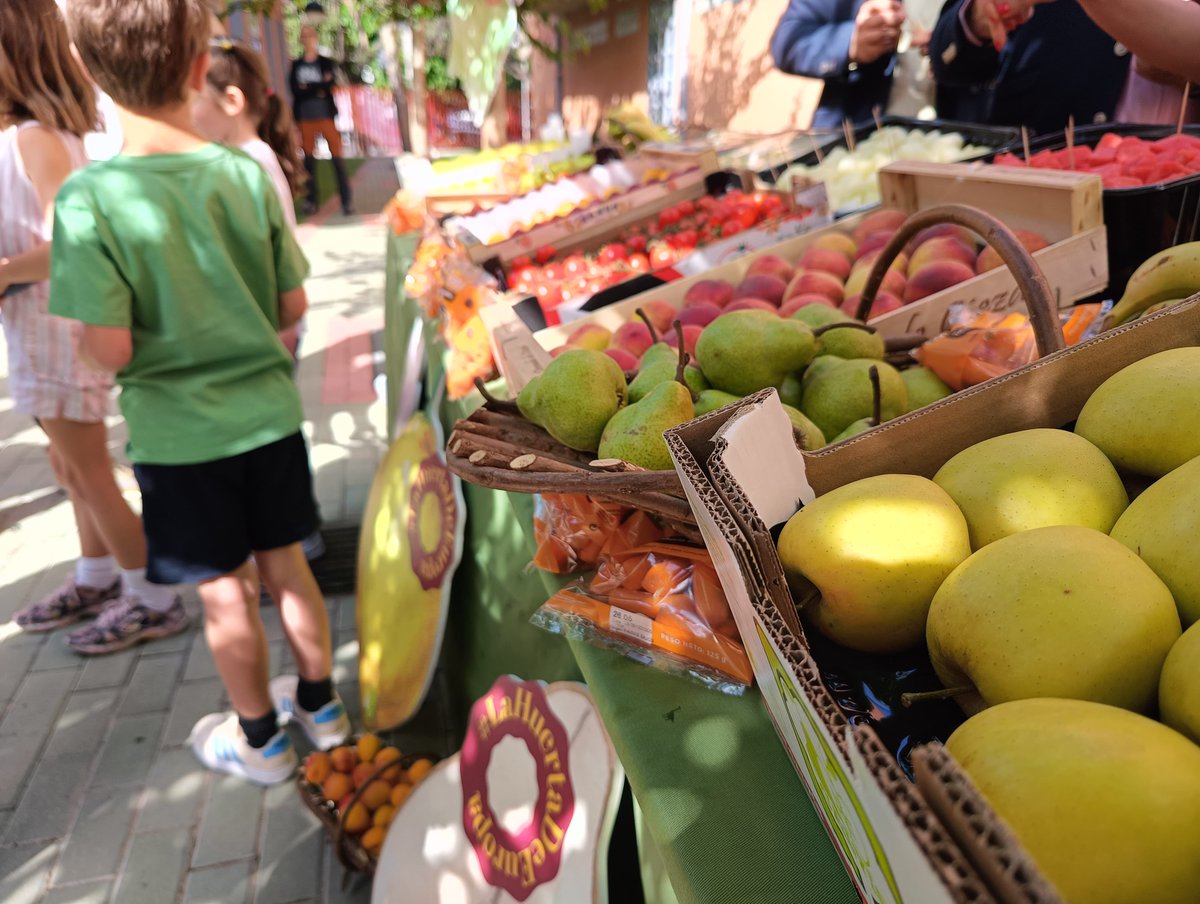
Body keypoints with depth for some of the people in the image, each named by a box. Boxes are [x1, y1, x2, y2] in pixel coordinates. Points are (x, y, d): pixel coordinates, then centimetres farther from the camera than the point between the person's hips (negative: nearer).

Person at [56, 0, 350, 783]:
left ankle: (260, 739, 33)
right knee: (286, 564, 20)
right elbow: (293, 305, -2)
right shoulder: (247, 173, -8)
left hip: (177, 433, -3)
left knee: (226, 593, 13)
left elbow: (110, 348, -18)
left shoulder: (89, 198, -17)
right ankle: (320, 702, 39)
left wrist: (162, 348, 3)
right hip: (268, 413, 3)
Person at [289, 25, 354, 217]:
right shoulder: (297, 65, 10)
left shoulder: (325, 62, 5)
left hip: (326, 116, -2)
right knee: (309, 160, 6)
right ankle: (311, 200, 12)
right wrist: (318, 89, -8)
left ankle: (347, 200, -5)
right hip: (306, 118, 2)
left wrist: (307, 88, -7)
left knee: (337, 158, -7)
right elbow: (295, 90, -3)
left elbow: (328, 86, -9)